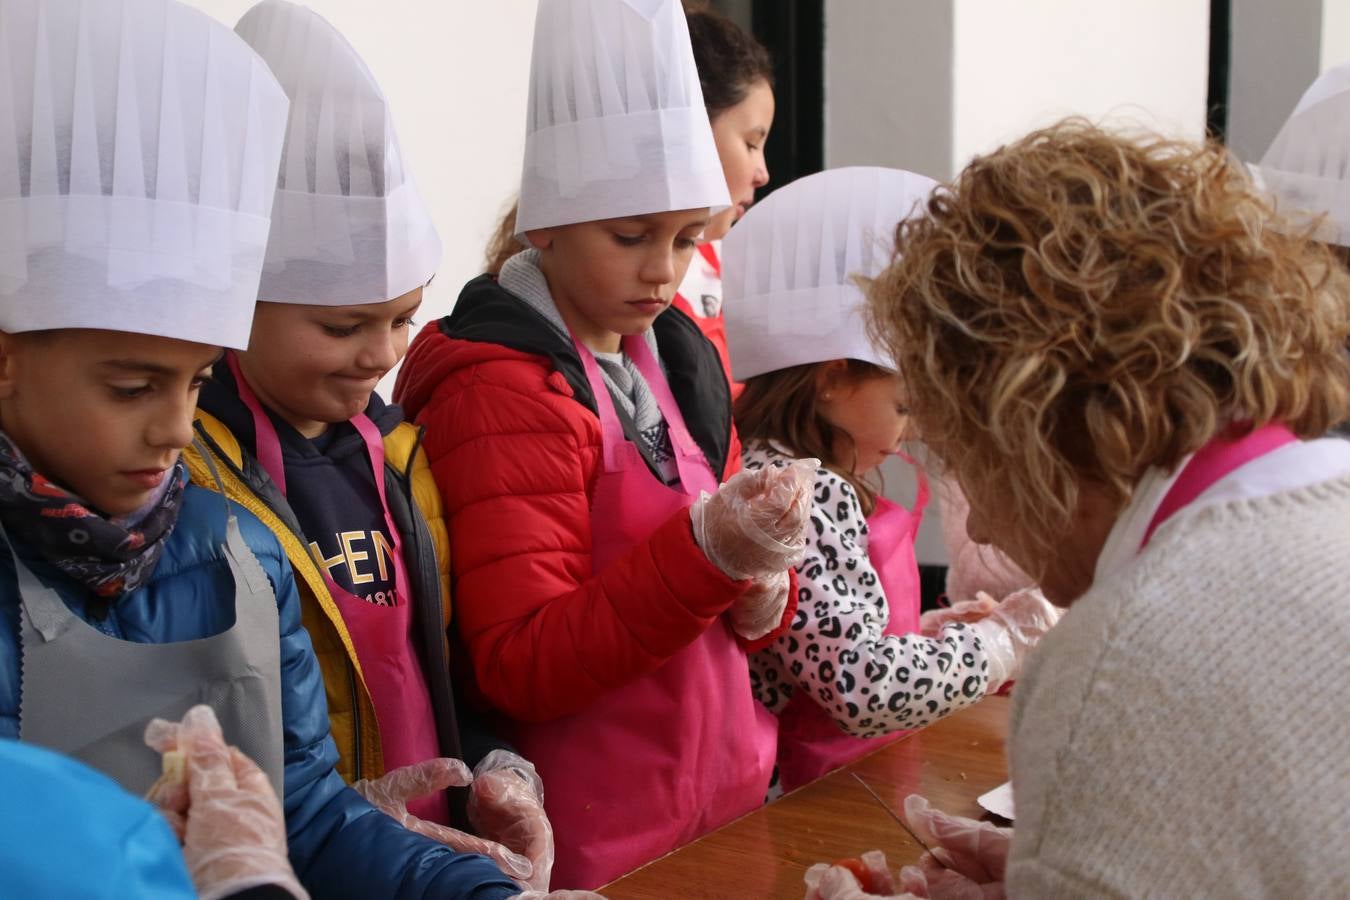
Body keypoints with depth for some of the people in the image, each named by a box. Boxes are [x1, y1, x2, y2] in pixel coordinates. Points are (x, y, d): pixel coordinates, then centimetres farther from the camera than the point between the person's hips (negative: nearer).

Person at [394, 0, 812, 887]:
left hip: (729, 804, 7)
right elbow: (521, 669, -18)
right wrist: (707, 552, -28)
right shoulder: (501, 390, -16)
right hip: (600, 850, -7)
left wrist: (760, 583, -11)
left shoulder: (681, 358, 6)